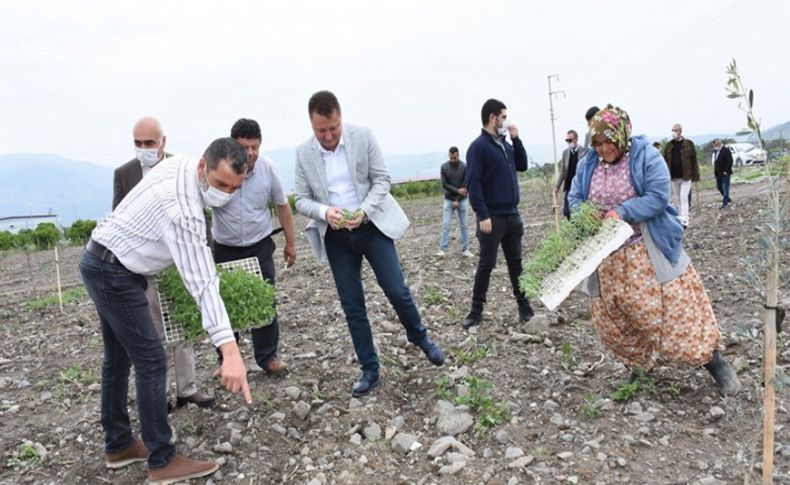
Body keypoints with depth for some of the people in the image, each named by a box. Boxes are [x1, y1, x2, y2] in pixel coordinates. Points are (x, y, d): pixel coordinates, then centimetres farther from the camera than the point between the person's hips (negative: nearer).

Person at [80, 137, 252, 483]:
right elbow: (201, 283, -38)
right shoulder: (182, 208, -31)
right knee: (151, 362, -8)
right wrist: (230, 350, -43)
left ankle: (118, 445, 29)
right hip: (114, 274, -10)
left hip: (103, 265, 10)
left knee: (118, 358, 16)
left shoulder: (179, 164, -3)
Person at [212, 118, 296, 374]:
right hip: (225, 249, 0)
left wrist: (290, 243, 7)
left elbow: (282, 205, 2)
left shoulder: (267, 167, -11)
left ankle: (268, 356, 18)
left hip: (260, 247, 1)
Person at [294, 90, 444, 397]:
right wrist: (324, 212, -21)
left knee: (397, 290, -3)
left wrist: (363, 211, -20)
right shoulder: (303, 153, -2)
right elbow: (302, 200, 1)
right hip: (336, 237, 2)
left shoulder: (363, 136, -7)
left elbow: (382, 179, -5)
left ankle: (419, 337, 29)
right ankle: (369, 369, 20)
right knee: (352, 306, 6)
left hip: (372, 226, -1)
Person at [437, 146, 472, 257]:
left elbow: (465, 186, -9)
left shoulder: (464, 167, -8)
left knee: (463, 225, 3)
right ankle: (442, 249, -6)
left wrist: (458, 200, -13)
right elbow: (444, 185, -8)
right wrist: (457, 190, -18)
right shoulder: (444, 167, -5)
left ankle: (465, 249, 10)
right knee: (445, 225, -6)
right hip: (448, 200, 0)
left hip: (461, 200, 0)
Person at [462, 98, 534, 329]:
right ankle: (477, 309, 12)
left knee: (516, 262, 13)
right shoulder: (478, 146, -11)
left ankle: (524, 304, 23)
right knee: (486, 264, 1)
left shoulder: (506, 144, 13)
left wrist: (516, 139, 7)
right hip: (492, 217, -7)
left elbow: (523, 166, 18)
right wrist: (482, 215, -22)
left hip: (513, 215, 7)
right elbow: (473, 183, -16)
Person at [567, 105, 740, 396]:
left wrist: (622, 212, -26)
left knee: (673, 307, -3)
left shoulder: (646, 157, -9)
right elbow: (574, 198, 10)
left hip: (647, 252, -4)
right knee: (611, 322, 10)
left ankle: (713, 361, 18)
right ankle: (639, 366, 33)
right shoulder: (588, 165, 5)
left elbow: (658, 197, -16)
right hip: (607, 259, 5)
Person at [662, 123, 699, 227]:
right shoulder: (668, 146, 6)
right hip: (674, 177, 4)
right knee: (676, 199, 11)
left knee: (684, 197, -11)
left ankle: (684, 221, -14)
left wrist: (695, 175, -5)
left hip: (686, 176, -4)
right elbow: (665, 161, 7)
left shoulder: (688, 144, -2)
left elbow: (694, 160, -2)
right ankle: (679, 219, 22)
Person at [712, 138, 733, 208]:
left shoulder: (726, 150, -13)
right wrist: (715, 171, 11)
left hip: (725, 173, -9)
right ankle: (727, 199, 32)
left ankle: (724, 203, -1)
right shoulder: (716, 151, 12)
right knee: (719, 187, 15)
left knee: (725, 188, -5)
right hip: (718, 173, 9)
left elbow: (730, 161, -18)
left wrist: (726, 171, -20)